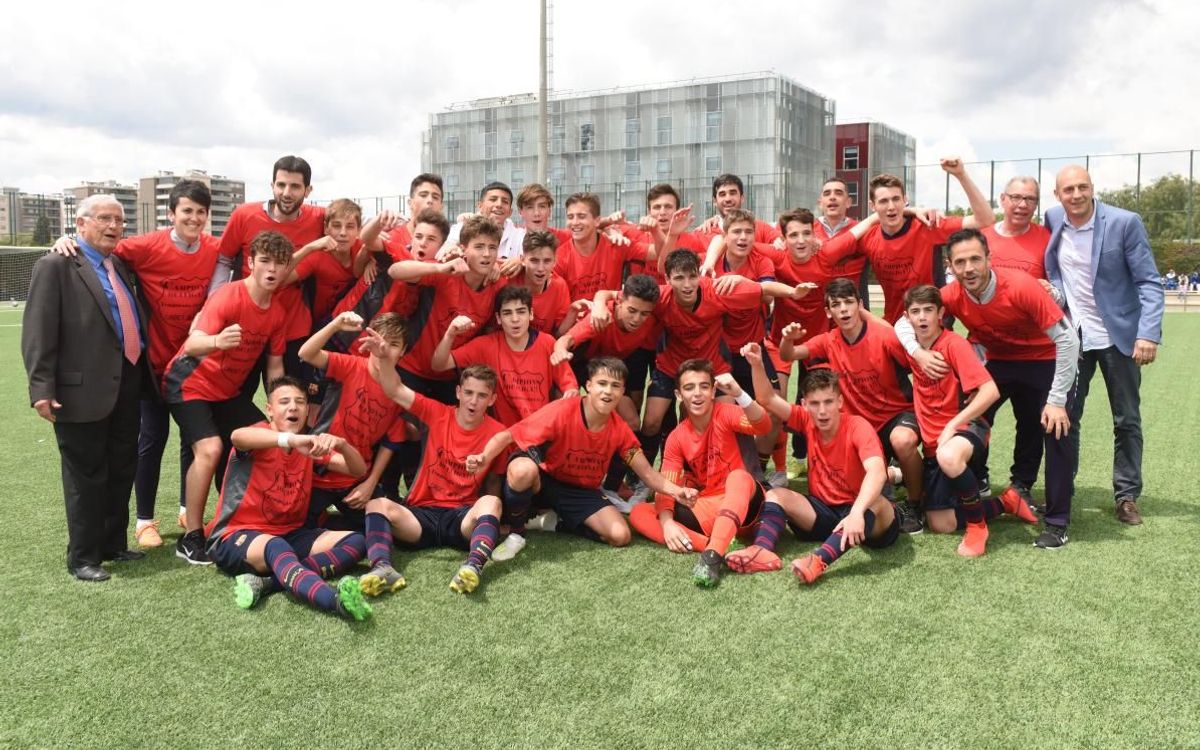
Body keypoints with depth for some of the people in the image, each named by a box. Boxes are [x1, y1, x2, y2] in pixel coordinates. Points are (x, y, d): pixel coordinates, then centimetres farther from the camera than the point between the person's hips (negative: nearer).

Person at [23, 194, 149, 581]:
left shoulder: (121, 266, 16)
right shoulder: (56, 265, -6)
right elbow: (38, 333, -11)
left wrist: (144, 371, 11)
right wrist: (42, 387, -17)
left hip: (127, 384, 7)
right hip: (84, 389, -7)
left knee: (122, 470, 15)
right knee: (86, 476, 3)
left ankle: (114, 544, 30)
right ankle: (83, 557, 16)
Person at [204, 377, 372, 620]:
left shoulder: (309, 446, 8)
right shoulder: (260, 437, -8)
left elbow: (359, 470, 0)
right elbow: (237, 436, -35)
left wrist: (341, 444, -24)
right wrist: (291, 439, -53)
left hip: (290, 535, 7)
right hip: (236, 537, -6)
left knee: (356, 541, -13)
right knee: (276, 546, -40)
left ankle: (265, 581, -32)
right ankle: (336, 600, -68)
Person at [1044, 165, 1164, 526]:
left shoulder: (1125, 223, -12)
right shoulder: (1051, 221, -2)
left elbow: (1148, 283, -12)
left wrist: (1149, 334, -21)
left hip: (1118, 335, -2)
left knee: (1127, 420, 7)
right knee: (1064, 417, 6)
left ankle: (1127, 495, 19)